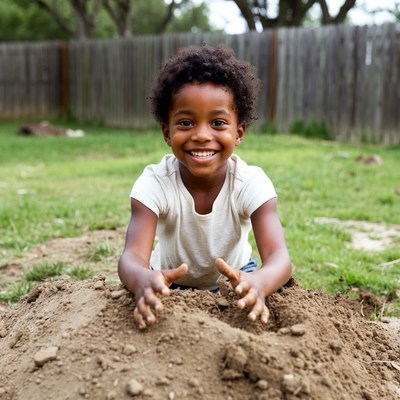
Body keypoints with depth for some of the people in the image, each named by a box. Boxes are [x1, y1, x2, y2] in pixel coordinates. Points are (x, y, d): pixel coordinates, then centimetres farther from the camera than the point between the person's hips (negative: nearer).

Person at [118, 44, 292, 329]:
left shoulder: (252, 183, -28)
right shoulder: (154, 183, -29)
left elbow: (279, 257, -39)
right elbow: (133, 256, -41)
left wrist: (258, 284, -64)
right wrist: (144, 281, -67)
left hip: (235, 281, 0)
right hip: (169, 283, 1)